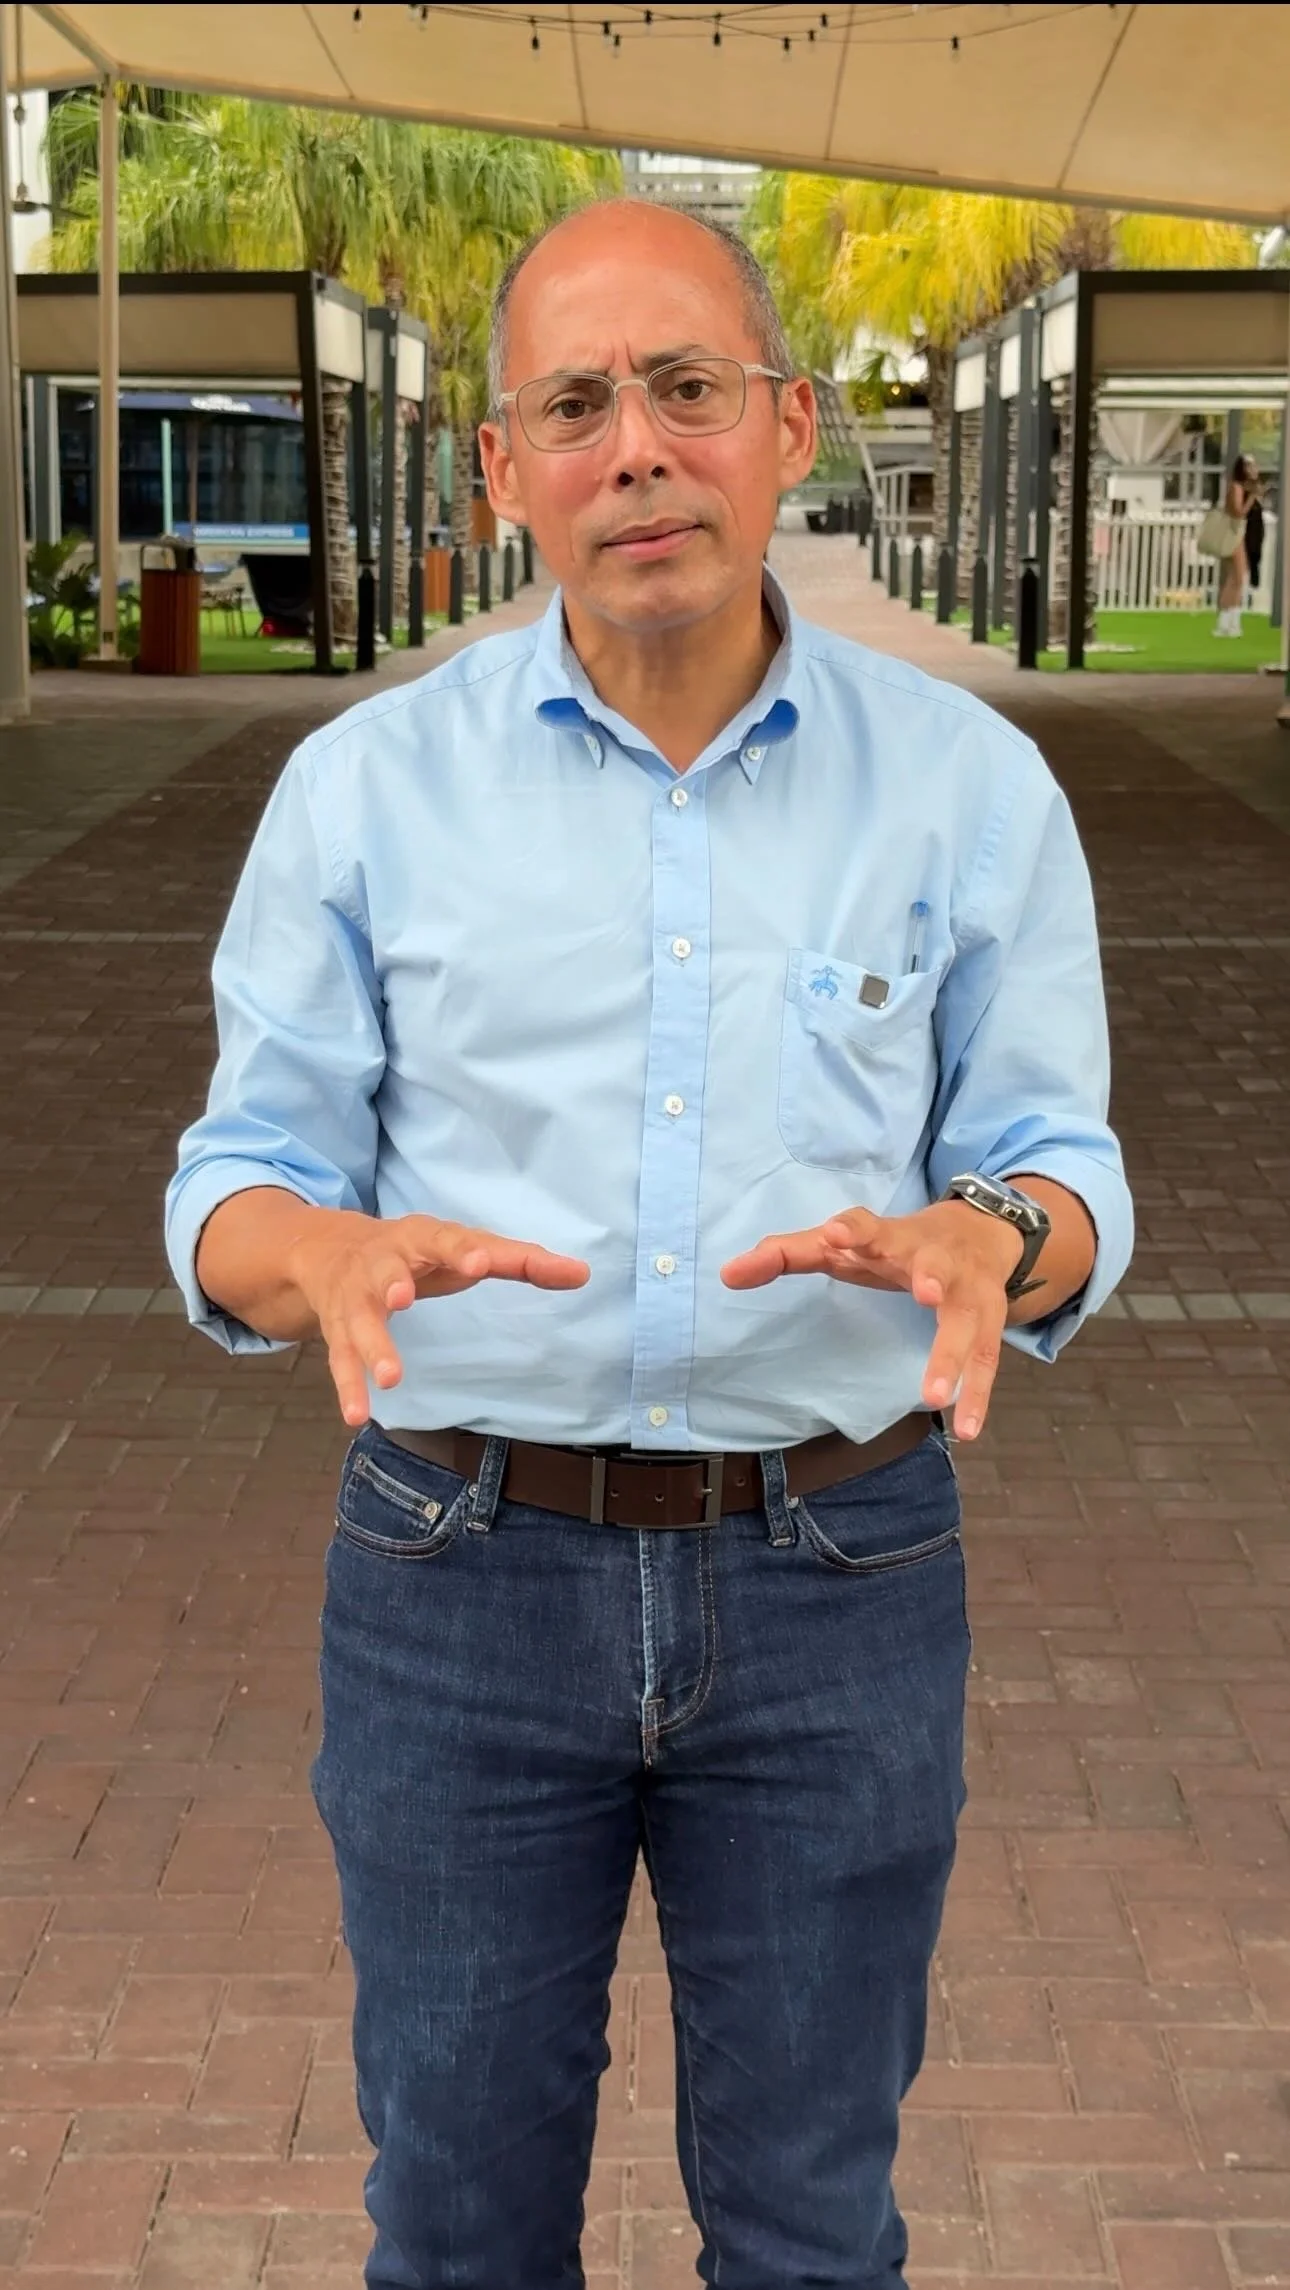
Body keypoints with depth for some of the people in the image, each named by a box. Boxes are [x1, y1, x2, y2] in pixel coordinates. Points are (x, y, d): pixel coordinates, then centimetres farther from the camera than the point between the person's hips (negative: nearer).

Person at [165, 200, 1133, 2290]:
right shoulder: (365, 787, -3)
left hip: (836, 1581, 0)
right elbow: (241, 1197, -1)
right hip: (465, 1571, 0)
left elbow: (1059, 1179, 0)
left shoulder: (972, 785, -3)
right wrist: (341, 1259, -26)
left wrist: (986, 1241, -25)